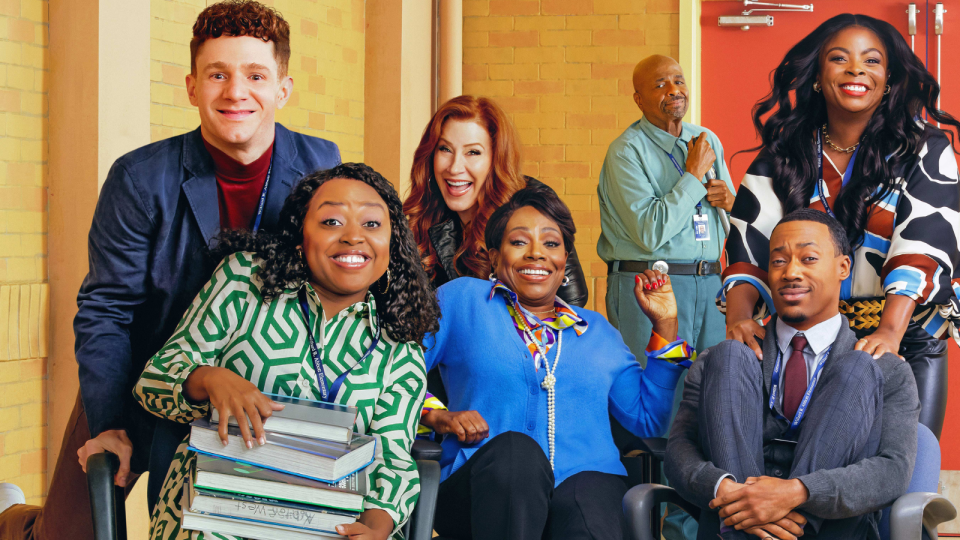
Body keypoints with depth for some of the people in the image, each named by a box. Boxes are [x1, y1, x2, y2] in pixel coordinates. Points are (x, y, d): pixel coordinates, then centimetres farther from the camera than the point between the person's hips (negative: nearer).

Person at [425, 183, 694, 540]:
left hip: (586, 478, 1)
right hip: (488, 489, 0)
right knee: (515, 448, -37)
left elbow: (648, 420, 23)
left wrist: (665, 327, 19)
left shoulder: (597, 331, 27)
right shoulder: (461, 301, 18)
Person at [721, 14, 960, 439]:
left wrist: (890, 331, -30)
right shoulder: (783, 156, 5)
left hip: (907, 343, -1)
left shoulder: (925, 151, -1)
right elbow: (748, 245, -2)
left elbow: (923, 245, -14)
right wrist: (739, 318, -22)